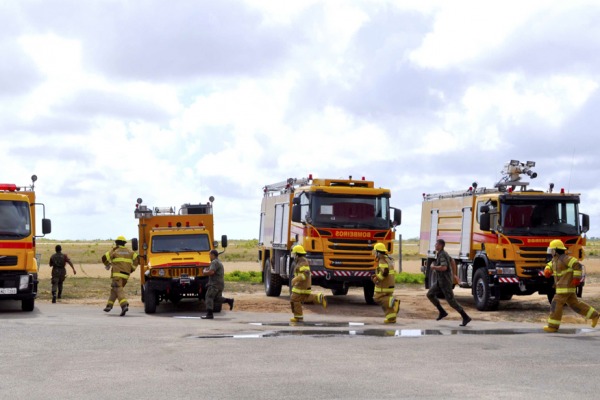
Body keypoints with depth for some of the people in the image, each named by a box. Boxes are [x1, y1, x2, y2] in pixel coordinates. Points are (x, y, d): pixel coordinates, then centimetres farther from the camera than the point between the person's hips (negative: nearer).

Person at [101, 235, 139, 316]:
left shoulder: (115, 251, 1)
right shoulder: (129, 252, 14)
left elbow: (105, 258, -1)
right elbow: (136, 259, 4)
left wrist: (107, 265, 19)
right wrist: (132, 269, 12)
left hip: (117, 274, -6)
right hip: (126, 275, 6)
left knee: (119, 290, -13)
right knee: (113, 289, 20)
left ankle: (124, 305, -33)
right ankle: (109, 306, 21)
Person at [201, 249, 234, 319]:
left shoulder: (214, 262, -13)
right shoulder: (219, 262, 21)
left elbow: (211, 272, -26)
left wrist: (205, 272, -6)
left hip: (215, 284, -10)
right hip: (220, 284, 10)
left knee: (209, 297, -10)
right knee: (217, 298, 18)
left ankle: (209, 314, -16)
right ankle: (229, 301, 6)